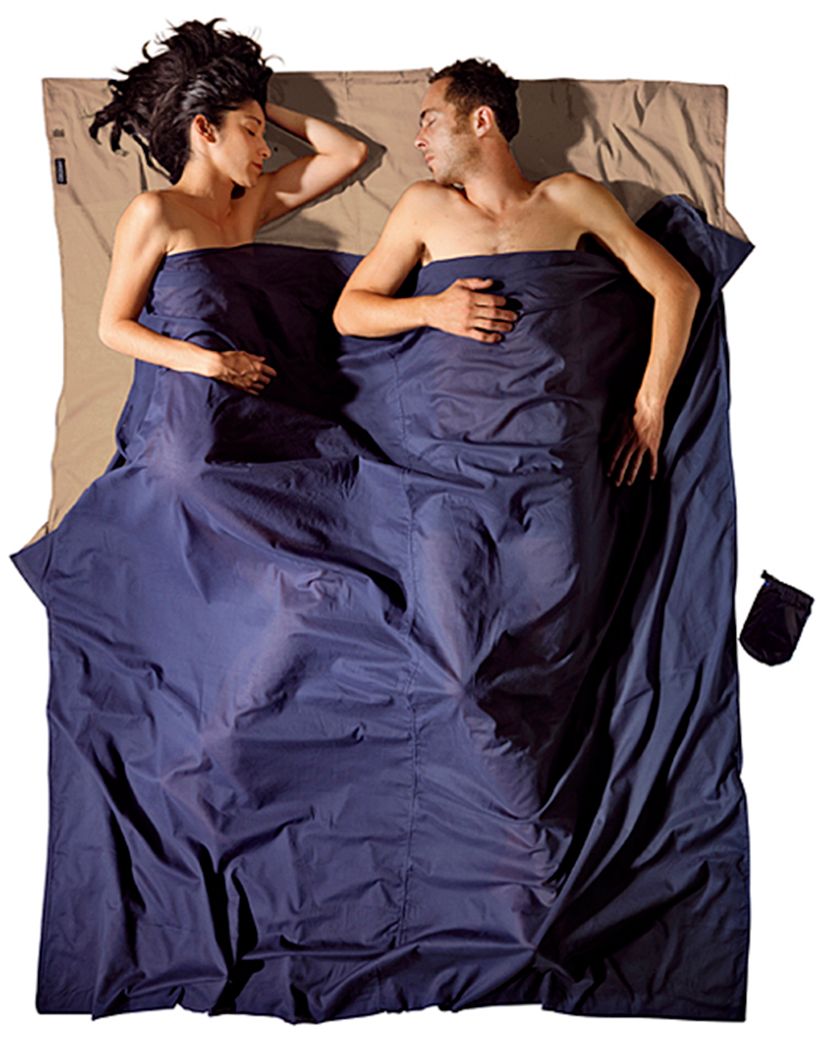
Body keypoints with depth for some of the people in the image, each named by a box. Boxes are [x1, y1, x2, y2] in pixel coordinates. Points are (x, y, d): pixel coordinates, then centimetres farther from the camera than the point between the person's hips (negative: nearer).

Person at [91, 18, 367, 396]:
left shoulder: (249, 203, 13)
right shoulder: (154, 212, -6)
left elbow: (350, 153, 17)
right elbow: (114, 326, -7)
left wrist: (266, 107, 14)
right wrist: (210, 363, -20)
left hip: (245, 397, 6)